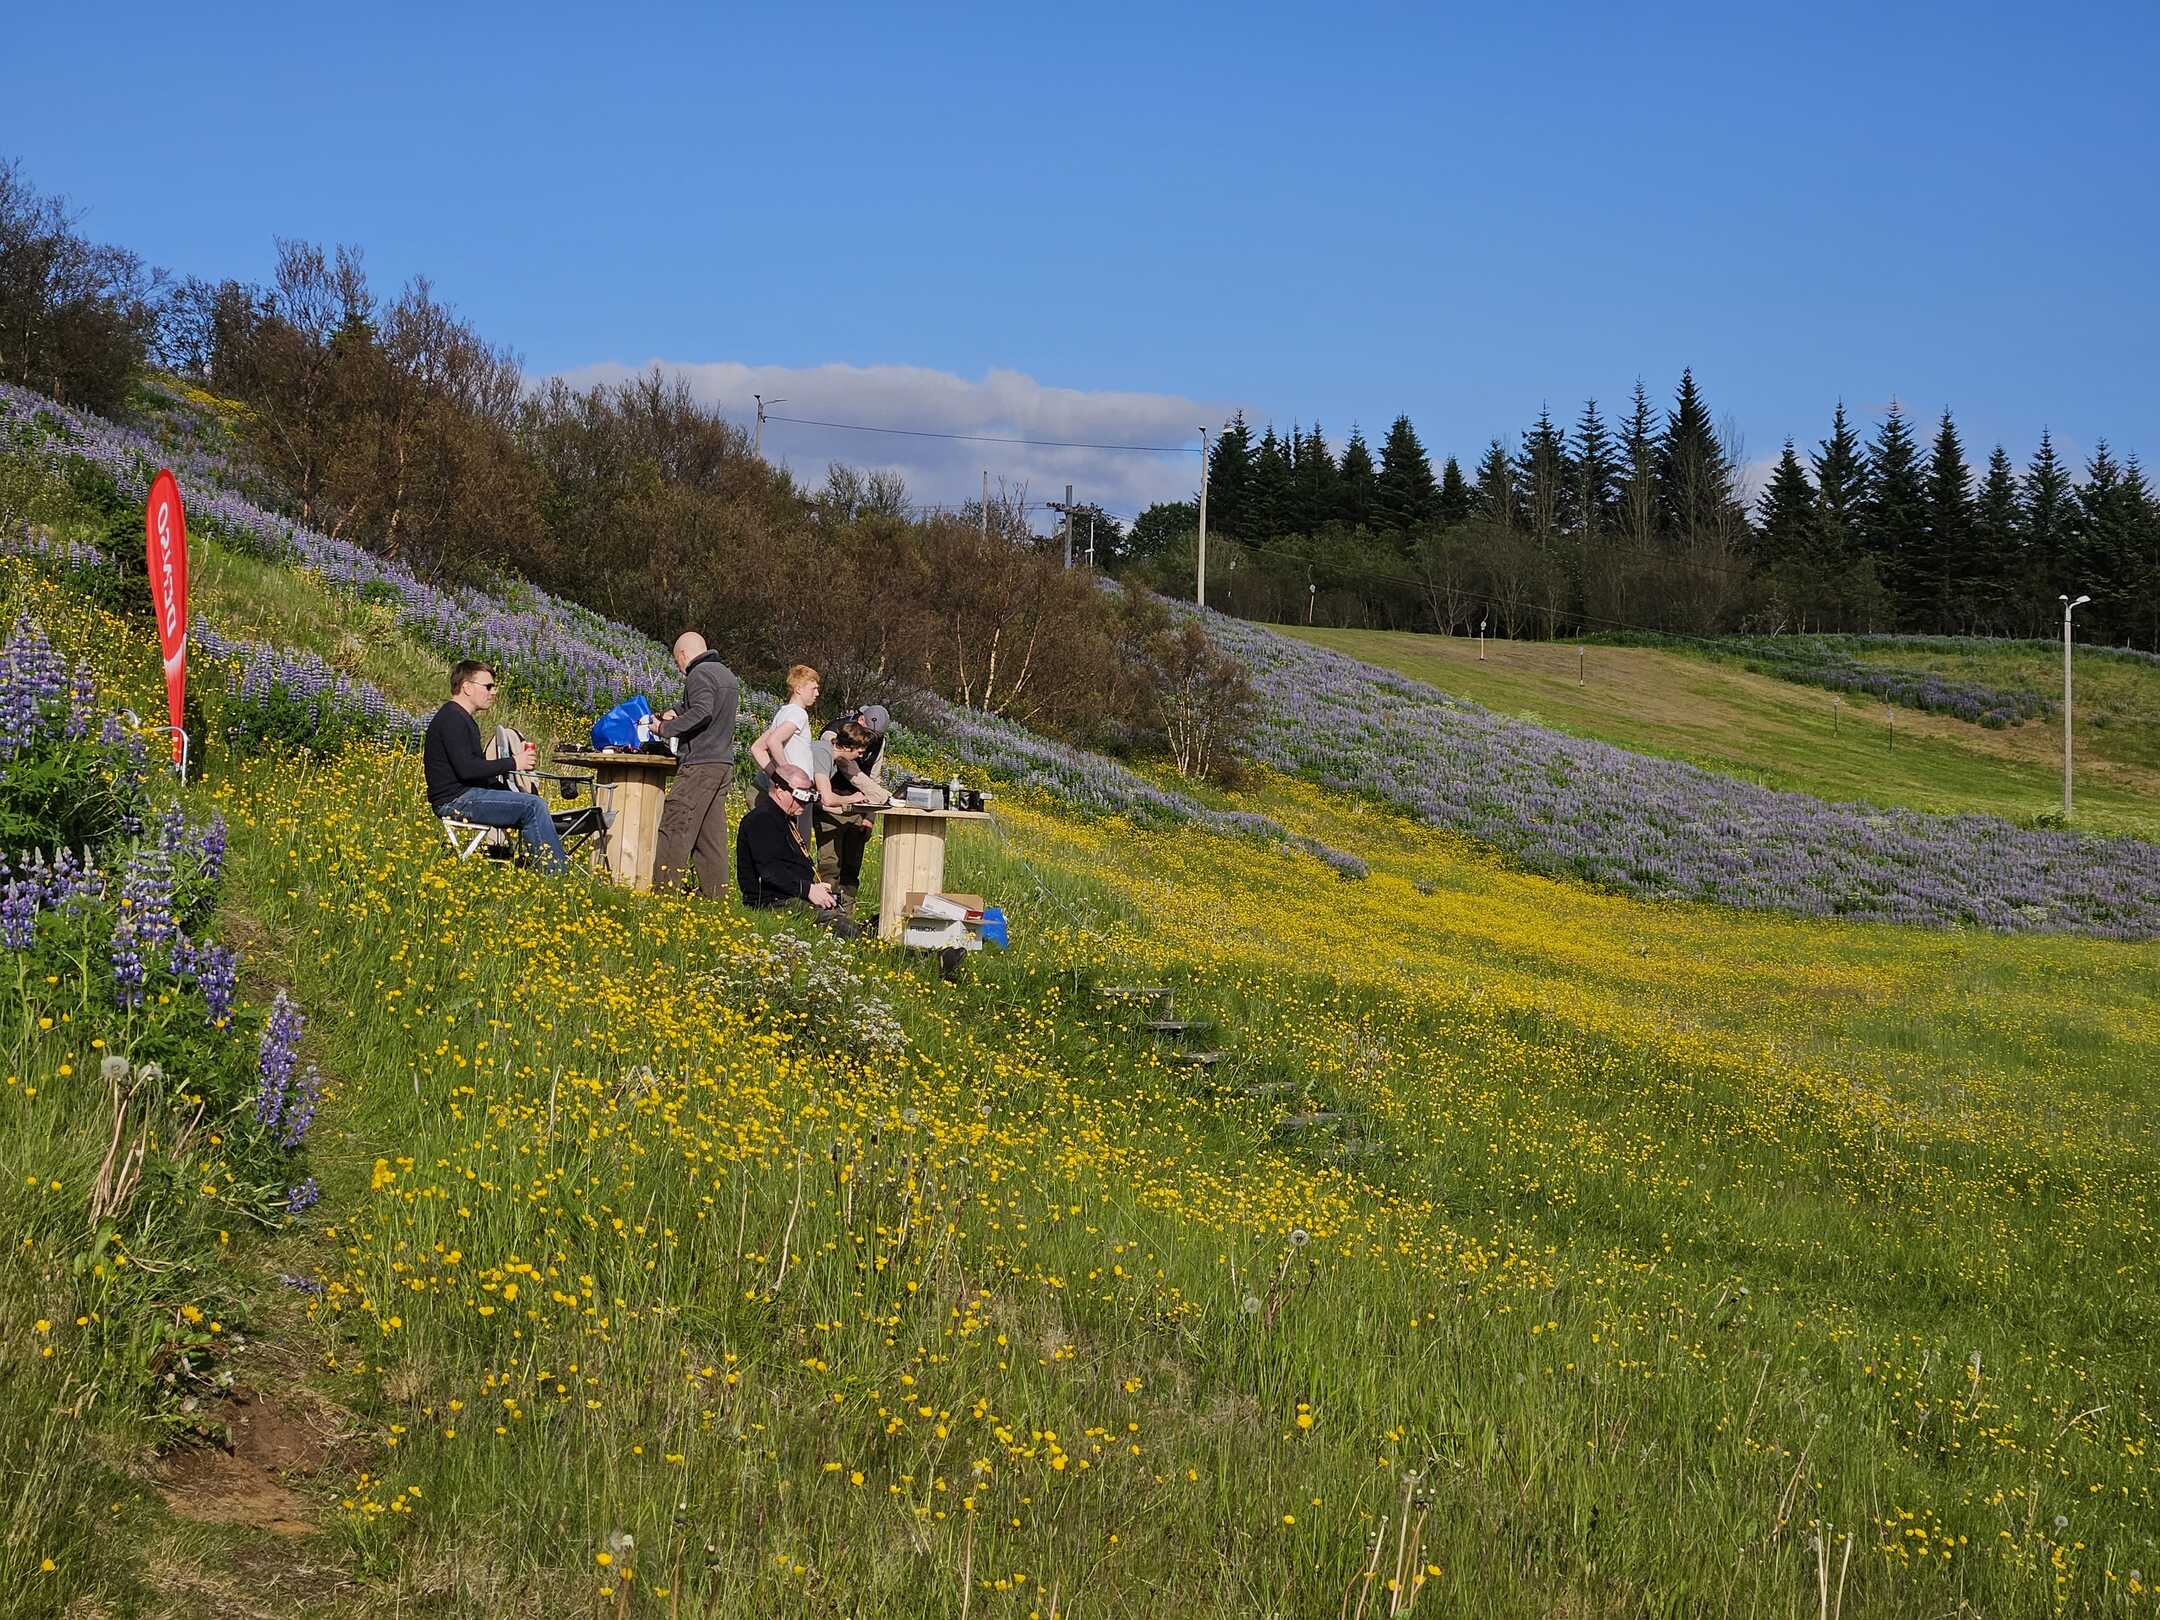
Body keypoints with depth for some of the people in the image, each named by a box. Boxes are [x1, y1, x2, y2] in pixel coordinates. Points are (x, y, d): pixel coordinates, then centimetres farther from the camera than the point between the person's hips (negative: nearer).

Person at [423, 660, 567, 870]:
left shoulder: (462, 719, 22)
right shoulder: (452, 719, -12)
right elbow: (466, 769, -23)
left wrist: (515, 759, 4)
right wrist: (513, 763, -16)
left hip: (465, 794, 11)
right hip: (455, 800, -11)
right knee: (534, 806, -18)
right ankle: (559, 874, -18)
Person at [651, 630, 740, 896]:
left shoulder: (699, 674, -8)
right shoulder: (726, 674, 21)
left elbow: (702, 713, -22)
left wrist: (665, 728, -15)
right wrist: (676, 712, 26)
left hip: (700, 763, -9)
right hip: (724, 763, 9)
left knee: (675, 827, -10)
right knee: (711, 832, 9)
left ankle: (664, 890, -14)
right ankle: (716, 892, 7)